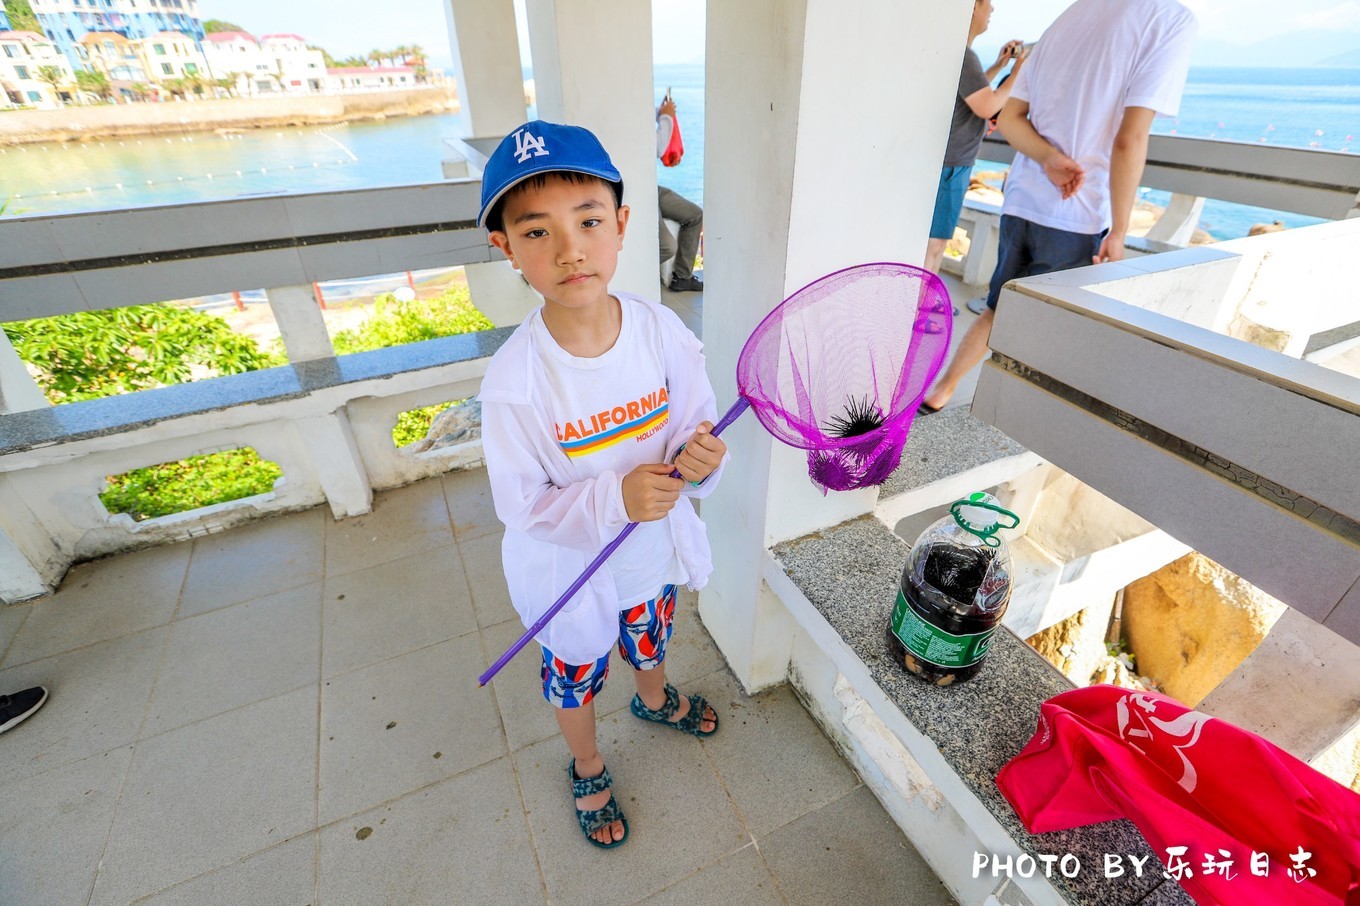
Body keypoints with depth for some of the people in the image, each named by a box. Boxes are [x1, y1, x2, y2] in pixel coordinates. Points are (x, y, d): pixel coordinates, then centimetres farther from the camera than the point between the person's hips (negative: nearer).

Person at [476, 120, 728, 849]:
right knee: (577, 680, 26)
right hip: (571, 572, -3)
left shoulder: (662, 330, -20)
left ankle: (654, 699, 72)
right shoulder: (515, 380, -30)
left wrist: (697, 460, -31)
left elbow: (696, 426, -8)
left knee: (649, 641, 35)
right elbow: (522, 505, -22)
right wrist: (615, 498, -36)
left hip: (655, 548, 4)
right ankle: (587, 771, 60)